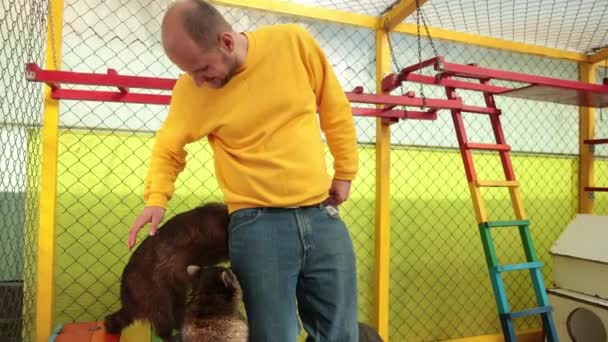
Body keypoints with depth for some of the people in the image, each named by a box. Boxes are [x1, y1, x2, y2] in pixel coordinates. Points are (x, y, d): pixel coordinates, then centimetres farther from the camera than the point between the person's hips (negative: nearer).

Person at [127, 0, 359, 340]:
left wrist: (345, 171, 9)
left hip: (322, 214, 2)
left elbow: (335, 109, 8)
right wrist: (157, 197, -5)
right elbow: (168, 147, 11)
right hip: (257, 223, -2)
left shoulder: (294, 42, -4)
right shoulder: (191, 90, -4)